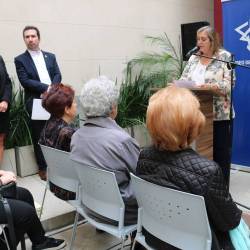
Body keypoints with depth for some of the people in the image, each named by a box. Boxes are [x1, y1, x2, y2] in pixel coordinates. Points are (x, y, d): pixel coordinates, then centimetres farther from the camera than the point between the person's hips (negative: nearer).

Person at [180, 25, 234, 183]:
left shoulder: (225, 57, -3)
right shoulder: (193, 58, 13)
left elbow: (229, 85, -12)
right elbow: (184, 79, 11)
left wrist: (209, 87, -28)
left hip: (220, 115, -4)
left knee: (221, 152, 5)